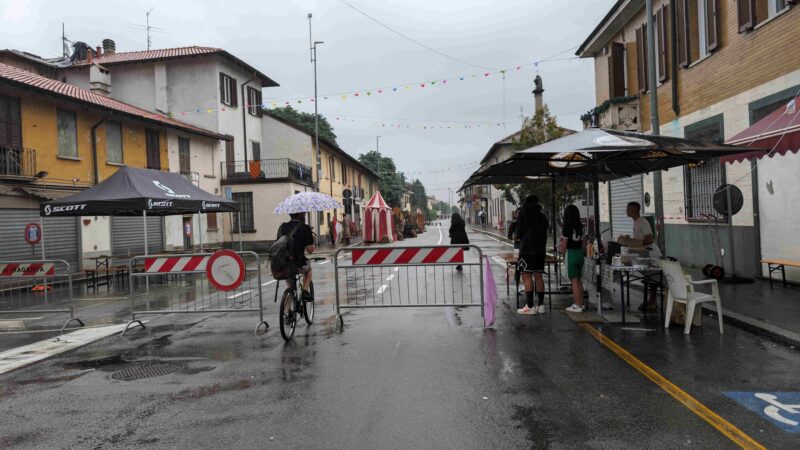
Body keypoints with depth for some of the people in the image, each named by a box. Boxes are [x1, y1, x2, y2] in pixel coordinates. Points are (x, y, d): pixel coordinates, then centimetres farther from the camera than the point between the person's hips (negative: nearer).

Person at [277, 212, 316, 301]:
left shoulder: (282, 227, 6)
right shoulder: (305, 228, -6)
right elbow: (310, 250, -6)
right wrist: (313, 247, 17)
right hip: (298, 266, -3)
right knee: (308, 266, 32)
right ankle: (305, 291, 20)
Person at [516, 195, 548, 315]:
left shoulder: (523, 213, -1)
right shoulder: (542, 215, 15)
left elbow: (519, 233, -3)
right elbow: (544, 234, 15)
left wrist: (520, 237, 18)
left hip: (527, 249, -6)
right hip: (540, 250, 6)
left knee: (527, 277, -7)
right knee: (538, 276, 9)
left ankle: (530, 306, -10)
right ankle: (540, 305, 9)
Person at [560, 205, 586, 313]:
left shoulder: (567, 227, -14)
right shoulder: (581, 227, 5)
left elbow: (564, 245, -11)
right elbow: (583, 243, 9)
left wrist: (561, 249, 8)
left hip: (571, 254, -7)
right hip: (580, 253, 7)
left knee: (574, 281, -1)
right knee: (578, 280, 15)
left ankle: (577, 305, 1)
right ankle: (581, 303, 20)